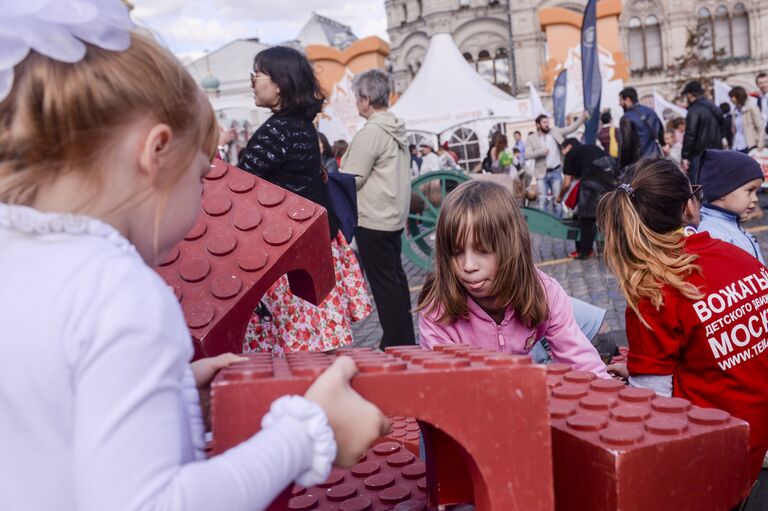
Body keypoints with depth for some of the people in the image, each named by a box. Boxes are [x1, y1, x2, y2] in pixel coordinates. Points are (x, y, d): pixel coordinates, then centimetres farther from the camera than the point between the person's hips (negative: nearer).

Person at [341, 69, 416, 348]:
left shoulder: (371, 132, -17)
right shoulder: (397, 129, 10)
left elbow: (351, 179, -16)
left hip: (372, 220, -9)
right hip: (394, 216, 9)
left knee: (384, 282, -3)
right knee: (395, 277, 15)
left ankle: (396, 345, 3)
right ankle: (406, 341, 25)